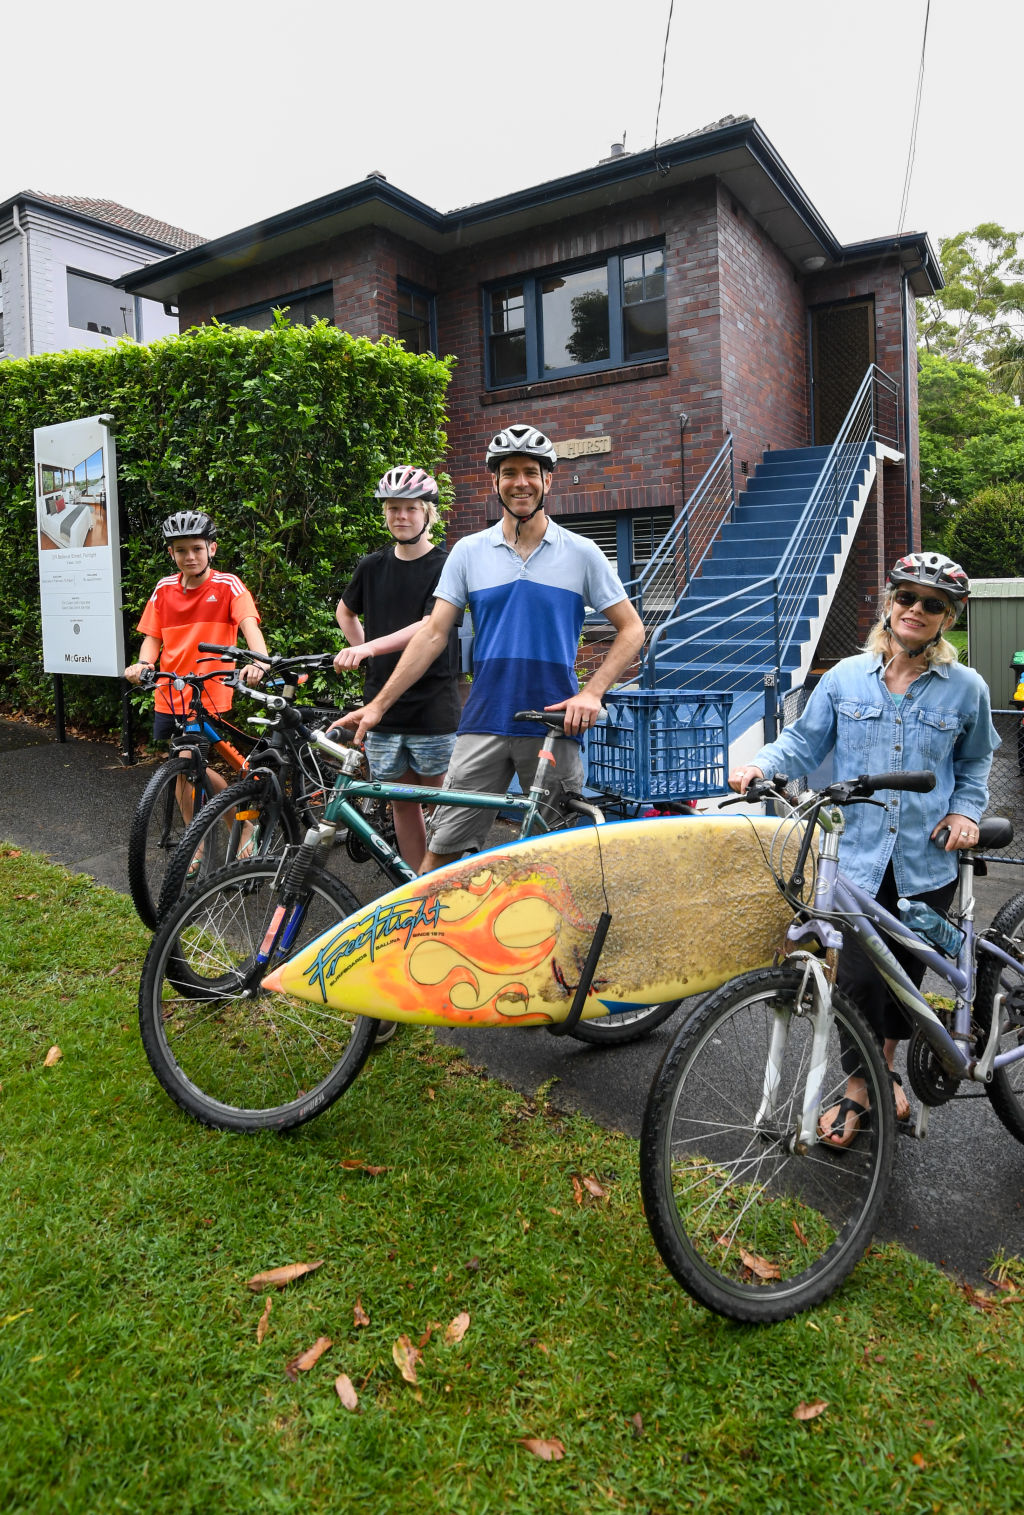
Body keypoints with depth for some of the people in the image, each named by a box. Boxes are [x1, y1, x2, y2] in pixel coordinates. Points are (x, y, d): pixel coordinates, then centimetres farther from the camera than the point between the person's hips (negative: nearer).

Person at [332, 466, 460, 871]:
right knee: (402, 804, 10)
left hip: (434, 708, -4)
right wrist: (360, 652, 10)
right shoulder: (372, 567, 9)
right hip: (383, 705, 4)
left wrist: (370, 647, -31)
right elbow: (345, 612, 27)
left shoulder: (446, 567, -5)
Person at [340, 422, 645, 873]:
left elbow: (631, 629, 5)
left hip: (554, 726, 0)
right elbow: (433, 634, 3)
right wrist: (377, 705, -4)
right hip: (483, 724, 1)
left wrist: (591, 693, -10)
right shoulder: (469, 552, 6)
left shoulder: (581, 553, 3)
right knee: (442, 851, -3)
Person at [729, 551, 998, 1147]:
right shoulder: (846, 678, 2)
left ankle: (886, 1069, 40)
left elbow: (975, 763, 16)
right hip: (859, 856, -1)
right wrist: (761, 763, -13)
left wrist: (966, 810, 0)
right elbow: (805, 742, 6)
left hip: (927, 861, 1)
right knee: (860, 976, -5)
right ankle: (857, 1090, 18)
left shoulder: (967, 688, 3)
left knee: (906, 972, 14)